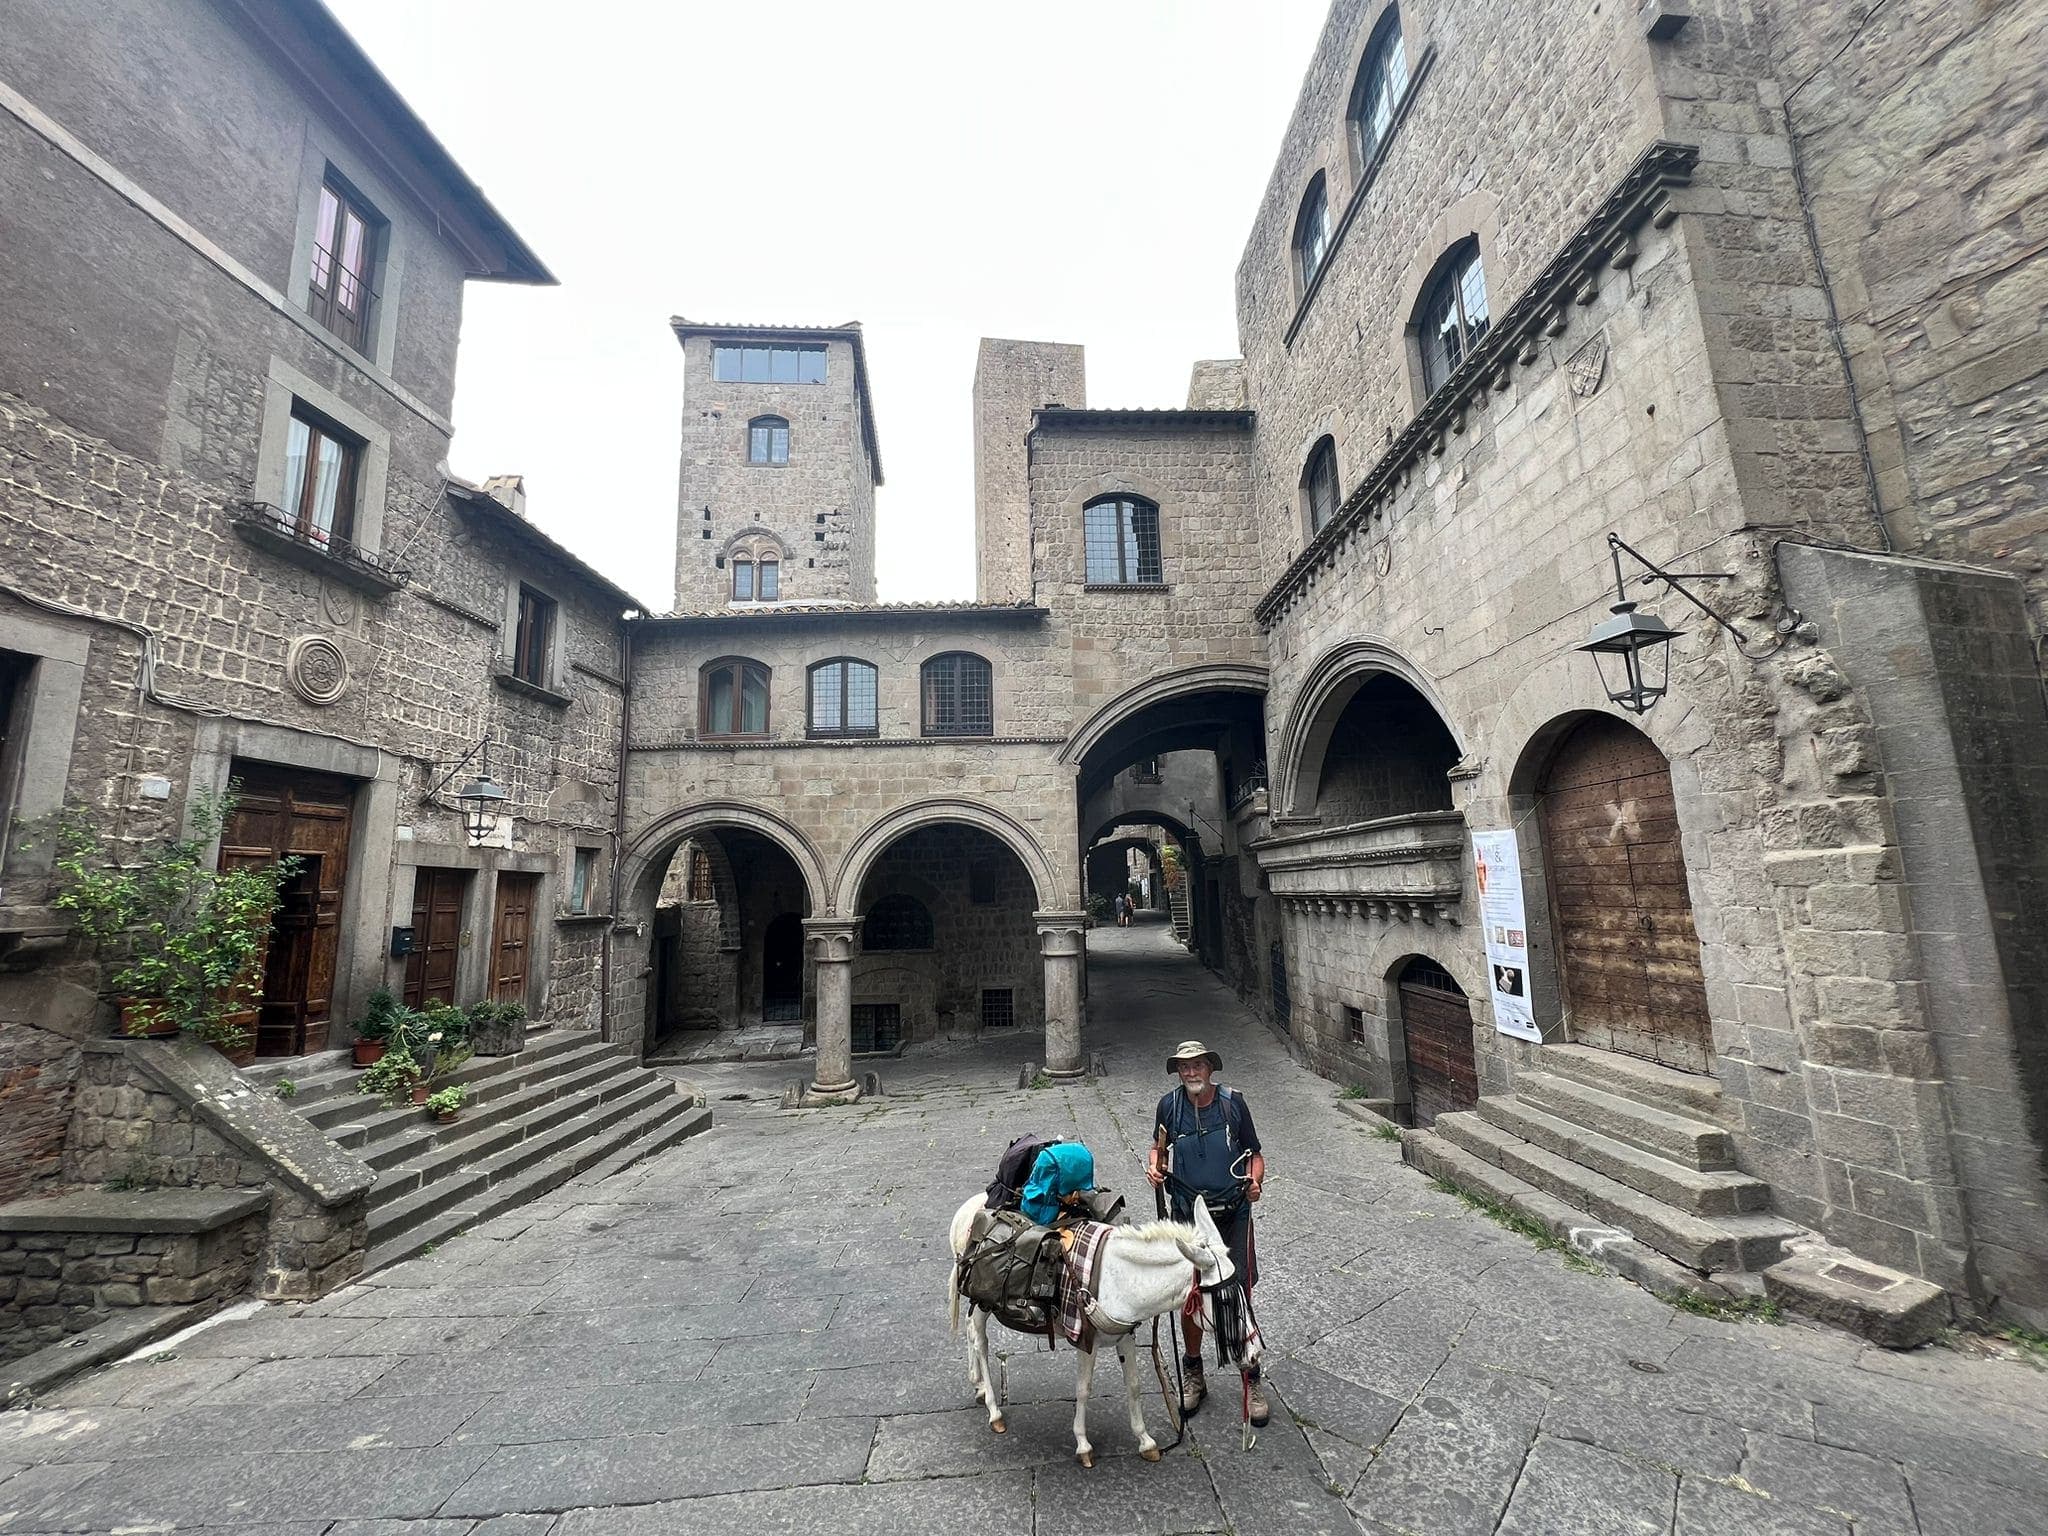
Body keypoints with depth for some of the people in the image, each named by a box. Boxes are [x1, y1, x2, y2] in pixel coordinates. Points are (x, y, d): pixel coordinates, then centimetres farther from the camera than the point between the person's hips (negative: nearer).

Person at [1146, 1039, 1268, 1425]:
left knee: (1239, 1299, 5)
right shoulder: (1170, 1105, -7)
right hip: (1188, 1216, 1)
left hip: (1233, 1215, -1)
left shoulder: (1233, 1103, -11)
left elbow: (1255, 1154, 0)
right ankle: (1194, 1376, 35)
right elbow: (1158, 1146, 9)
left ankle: (1251, 1382, 27)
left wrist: (1255, 1182, -19)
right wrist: (1154, 1166, -11)